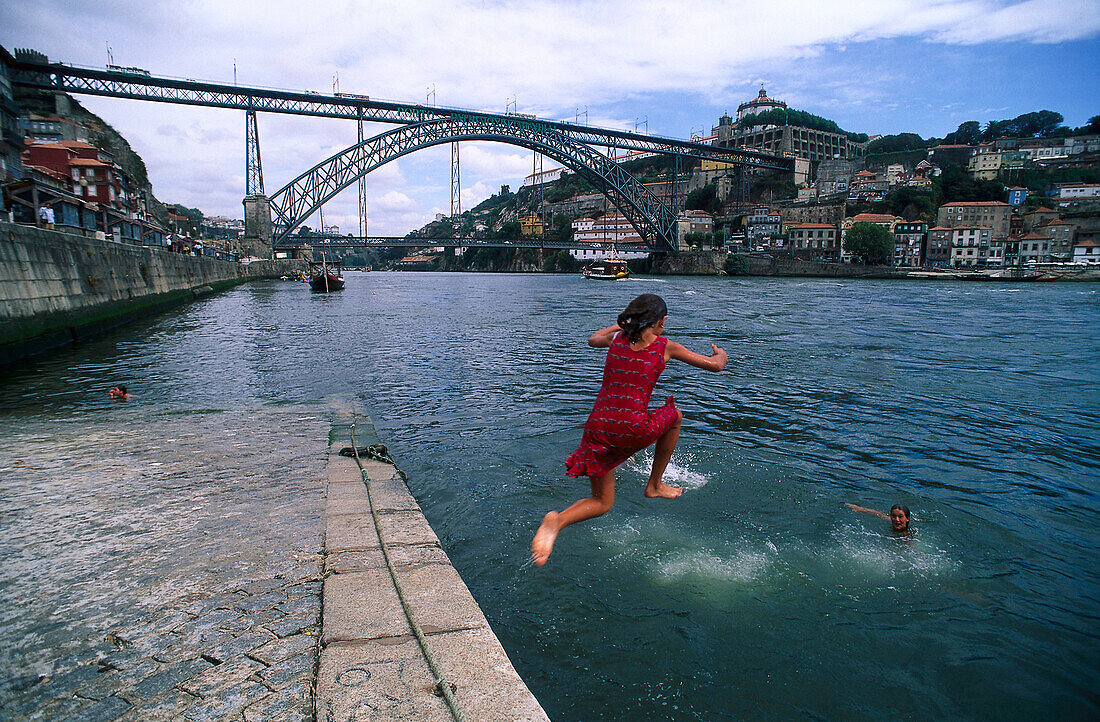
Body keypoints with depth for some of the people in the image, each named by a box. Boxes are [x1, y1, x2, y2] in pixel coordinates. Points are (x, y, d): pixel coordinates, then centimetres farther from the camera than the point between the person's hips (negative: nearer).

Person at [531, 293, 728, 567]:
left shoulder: (616, 339, 12)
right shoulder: (665, 347, 4)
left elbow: (593, 339, 37)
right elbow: (716, 365, 14)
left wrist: (622, 325, 49)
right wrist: (720, 353, 38)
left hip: (598, 426, 3)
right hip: (634, 430, -3)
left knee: (602, 503, 17)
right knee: (675, 416, 31)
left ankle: (557, 520, -15)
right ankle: (654, 485, 33)